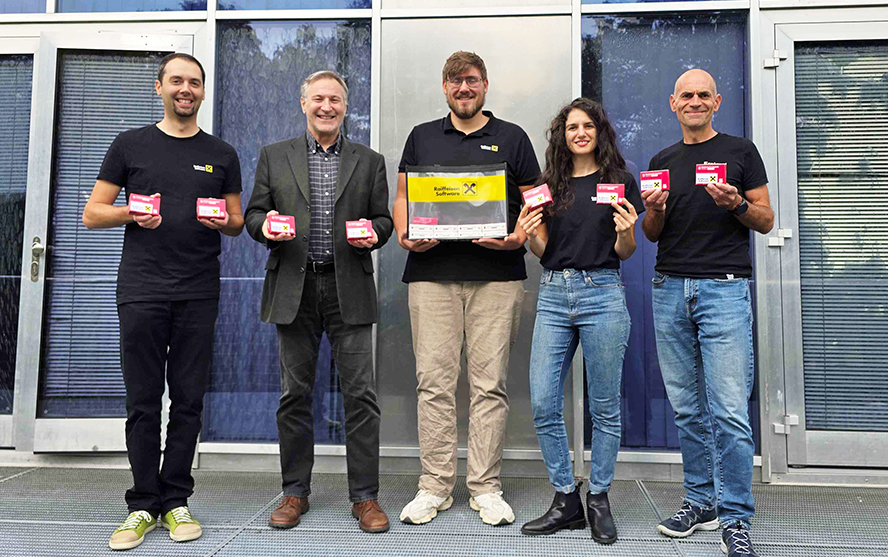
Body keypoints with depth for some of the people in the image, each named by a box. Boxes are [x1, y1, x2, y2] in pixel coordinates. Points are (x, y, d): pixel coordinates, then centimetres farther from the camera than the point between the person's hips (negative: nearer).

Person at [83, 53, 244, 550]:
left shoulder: (221, 155, 14)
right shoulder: (130, 145, 10)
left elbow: (237, 223, 16)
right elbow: (92, 213, 9)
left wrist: (222, 220, -6)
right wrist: (133, 213, -10)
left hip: (199, 294, 1)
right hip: (142, 289, -1)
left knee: (189, 401, 4)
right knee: (143, 401, 2)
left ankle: (176, 500, 16)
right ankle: (144, 505, 14)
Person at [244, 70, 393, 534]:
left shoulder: (370, 162, 12)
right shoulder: (274, 156, 12)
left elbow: (383, 219, 11)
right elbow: (254, 213, 11)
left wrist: (373, 232, -11)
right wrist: (265, 226, -11)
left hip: (349, 289, 0)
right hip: (294, 288, 1)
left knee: (360, 393, -2)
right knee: (294, 394, 7)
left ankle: (365, 496, 9)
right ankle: (295, 492, 21)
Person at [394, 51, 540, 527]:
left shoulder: (511, 138, 14)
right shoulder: (422, 137, 18)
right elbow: (401, 196, 16)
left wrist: (519, 237, -9)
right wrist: (404, 234, -4)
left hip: (496, 276, -1)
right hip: (431, 272, 1)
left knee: (490, 383, 0)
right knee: (433, 381, -1)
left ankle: (486, 488, 11)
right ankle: (434, 486, 10)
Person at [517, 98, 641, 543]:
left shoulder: (619, 181, 6)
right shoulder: (550, 184, 14)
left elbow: (625, 252, 5)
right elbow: (543, 250, 13)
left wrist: (627, 230, -16)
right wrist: (528, 234, -7)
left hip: (602, 293, -3)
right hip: (553, 294, 3)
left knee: (603, 407, 4)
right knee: (543, 405, 0)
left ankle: (598, 499, 20)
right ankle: (565, 499, 15)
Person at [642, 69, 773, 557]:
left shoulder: (740, 151, 8)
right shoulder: (662, 161, 16)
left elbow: (766, 220, 6)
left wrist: (737, 204, -14)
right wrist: (655, 209, -5)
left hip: (724, 288, -3)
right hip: (670, 288, 4)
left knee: (729, 410, -8)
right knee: (687, 407, 7)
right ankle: (702, 501, 20)